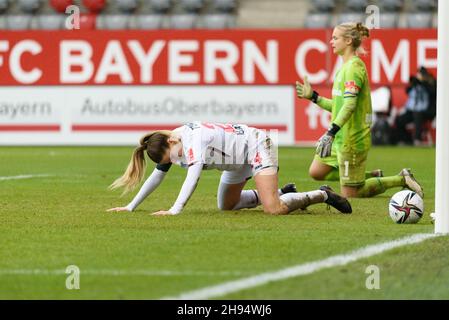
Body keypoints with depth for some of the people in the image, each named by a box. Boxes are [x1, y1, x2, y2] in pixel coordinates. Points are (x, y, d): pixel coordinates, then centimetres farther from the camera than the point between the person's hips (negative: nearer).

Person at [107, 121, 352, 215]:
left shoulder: (194, 140, -33)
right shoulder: (169, 145, -8)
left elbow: (193, 176, -44)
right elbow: (157, 177, 3)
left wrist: (175, 209, -52)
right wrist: (131, 206, 0)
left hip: (256, 146, -10)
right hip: (238, 162, 10)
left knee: (274, 209, -25)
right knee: (226, 206, 20)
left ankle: (322, 195, -4)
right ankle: (282, 193, 28)